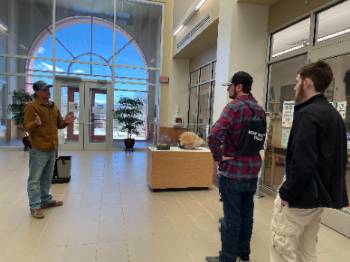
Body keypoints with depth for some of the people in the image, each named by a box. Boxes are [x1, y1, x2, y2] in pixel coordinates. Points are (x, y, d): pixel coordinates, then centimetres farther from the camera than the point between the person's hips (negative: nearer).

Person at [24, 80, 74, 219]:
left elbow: (58, 124, 19)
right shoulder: (31, 106, -7)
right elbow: (27, 127, -11)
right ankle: (35, 206, 8)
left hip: (52, 148, 7)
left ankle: (46, 200, 30)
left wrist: (65, 122, -2)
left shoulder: (54, 106, 15)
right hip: (38, 149, -7)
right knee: (35, 178, 0)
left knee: (47, 177, 17)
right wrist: (36, 123, -32)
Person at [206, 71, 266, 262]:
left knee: (231, 217, 3)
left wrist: (218, 157, -16)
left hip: (233, 170, -8)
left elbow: (214, 135, -29)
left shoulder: (234, 106, -16)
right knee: (246, 214, 18)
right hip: (253, 169, 8)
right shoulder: (260, 109, 9)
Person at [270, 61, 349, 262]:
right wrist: (330, 190, 21)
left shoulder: (307, 114, -19)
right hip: (321, 193, 10)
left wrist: (286, 193, -15)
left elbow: (302, 163, -26)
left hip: (302, 195, -9)